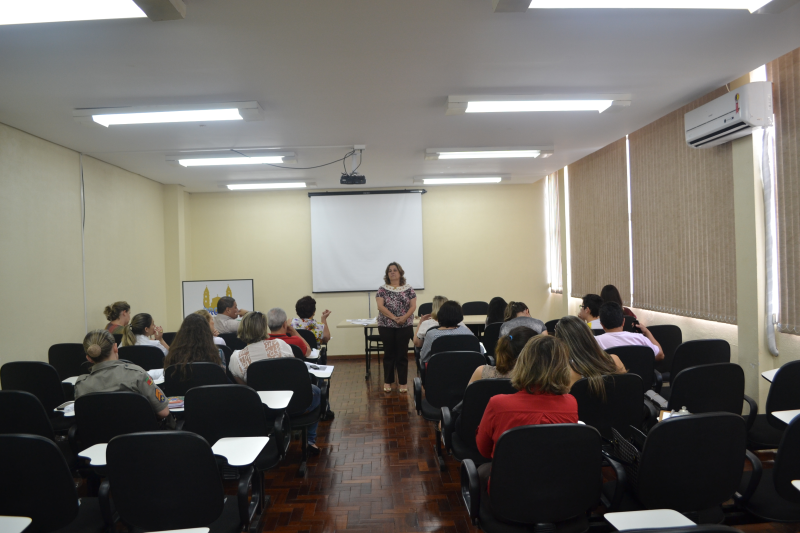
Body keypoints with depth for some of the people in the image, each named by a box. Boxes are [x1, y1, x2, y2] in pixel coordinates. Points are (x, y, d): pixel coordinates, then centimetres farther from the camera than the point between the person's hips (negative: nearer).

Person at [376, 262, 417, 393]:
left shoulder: (408, 289, 4)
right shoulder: (382, 289, 2)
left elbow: (413, 306, -1)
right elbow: (380, 306, -8)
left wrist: (405, 317, -18)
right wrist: (394, 318, -18)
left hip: (405, 326, 0)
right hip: (386, 326, 0)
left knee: (402, 354, 3)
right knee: (389, 354, 7)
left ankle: (402, 382, 11)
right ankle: (387, 382, 17)